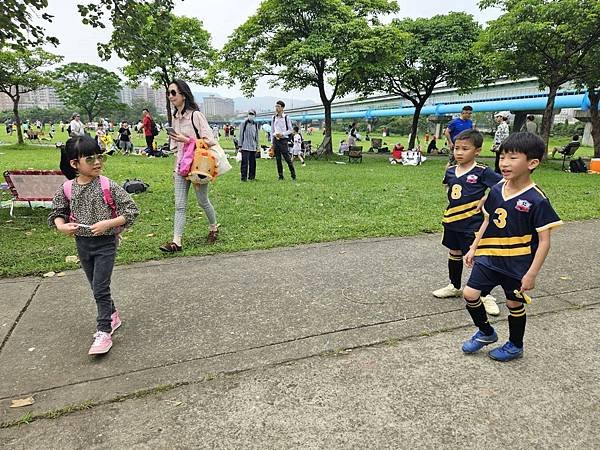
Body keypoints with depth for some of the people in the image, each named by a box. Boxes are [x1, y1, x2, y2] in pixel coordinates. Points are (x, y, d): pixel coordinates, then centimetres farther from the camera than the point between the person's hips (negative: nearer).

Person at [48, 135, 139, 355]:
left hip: (105, 243, -4)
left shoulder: (108, 186, -15)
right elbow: (57, 212, 9)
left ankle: (104, 332, 4)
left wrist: (108, 223, -23)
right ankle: (112, 315, 38)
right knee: (97, 287, 17)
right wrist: (62, 226, -12)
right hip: (82, 244, 5)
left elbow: (131, 211, -13)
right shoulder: (67, 188, -5)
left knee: (100, 288, -6)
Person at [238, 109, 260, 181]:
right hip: (245, 147, -5)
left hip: (253, 147, 5)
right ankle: (243, 176, -4)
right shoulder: (244, 123, 0)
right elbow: (241, 135, 0)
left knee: (253, 162, 6)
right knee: (245, 162, -8)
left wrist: (257, 145, 18)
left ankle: (251, 176, 15)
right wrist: (240, 145, -5)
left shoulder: (255, 124, 13)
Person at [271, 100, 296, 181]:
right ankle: (280, 176, 11)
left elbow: (290, 130, 1)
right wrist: (272, 142, 11)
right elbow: (272, 130, 16)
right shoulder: (273, 118, 12)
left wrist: (283, 134, -13)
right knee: (278, 159, 5)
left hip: (283, 140, -4)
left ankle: (293, 176, 2)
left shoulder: (286, 117, 0)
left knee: (288, 158, -7)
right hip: (275, 140, 4)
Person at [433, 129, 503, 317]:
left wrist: (486, 198, -17)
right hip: (452, 221, 6)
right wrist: (453, 204, 10)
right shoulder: (450, 171, 3)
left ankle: (486, 296, 14)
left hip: (472, 224, -6)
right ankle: (455, 287, 36)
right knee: (454, 254, 19)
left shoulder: (482, 172, -13)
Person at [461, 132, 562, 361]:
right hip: (488, 258, 5)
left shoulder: (537, 201, -18)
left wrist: (532, 274, -17)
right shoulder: (496, 190, -1)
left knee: (515, 304, 12)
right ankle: (486, 332, 28)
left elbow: (544, 241, -15)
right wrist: (474, 248, 11)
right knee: (470, 294, 1)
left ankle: (515, 346, 37)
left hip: (518, 265, -5)